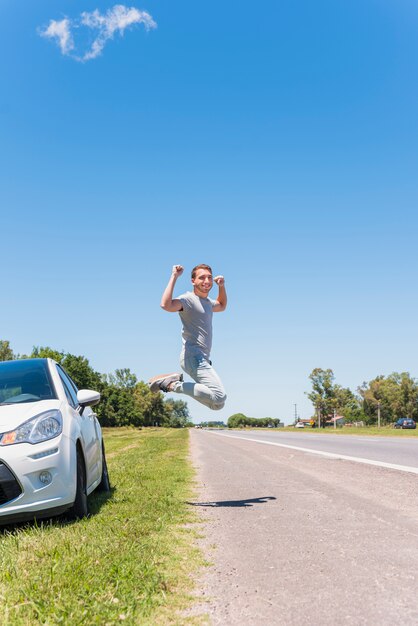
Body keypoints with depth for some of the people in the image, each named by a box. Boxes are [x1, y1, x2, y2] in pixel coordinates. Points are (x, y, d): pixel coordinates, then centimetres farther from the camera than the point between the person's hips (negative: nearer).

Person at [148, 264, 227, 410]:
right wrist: (174, 276, -21)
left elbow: (222, 306, 44)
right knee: (219, 397, -26)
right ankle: (173, 385, -13)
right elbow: (166, 305, -28)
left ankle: (173, 381, 13)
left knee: (218, 404, 13)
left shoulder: (208, 302, 21)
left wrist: (221, 286, 27)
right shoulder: (188, 299, -8)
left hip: (203, 359, 10)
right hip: (193, 357, -10)